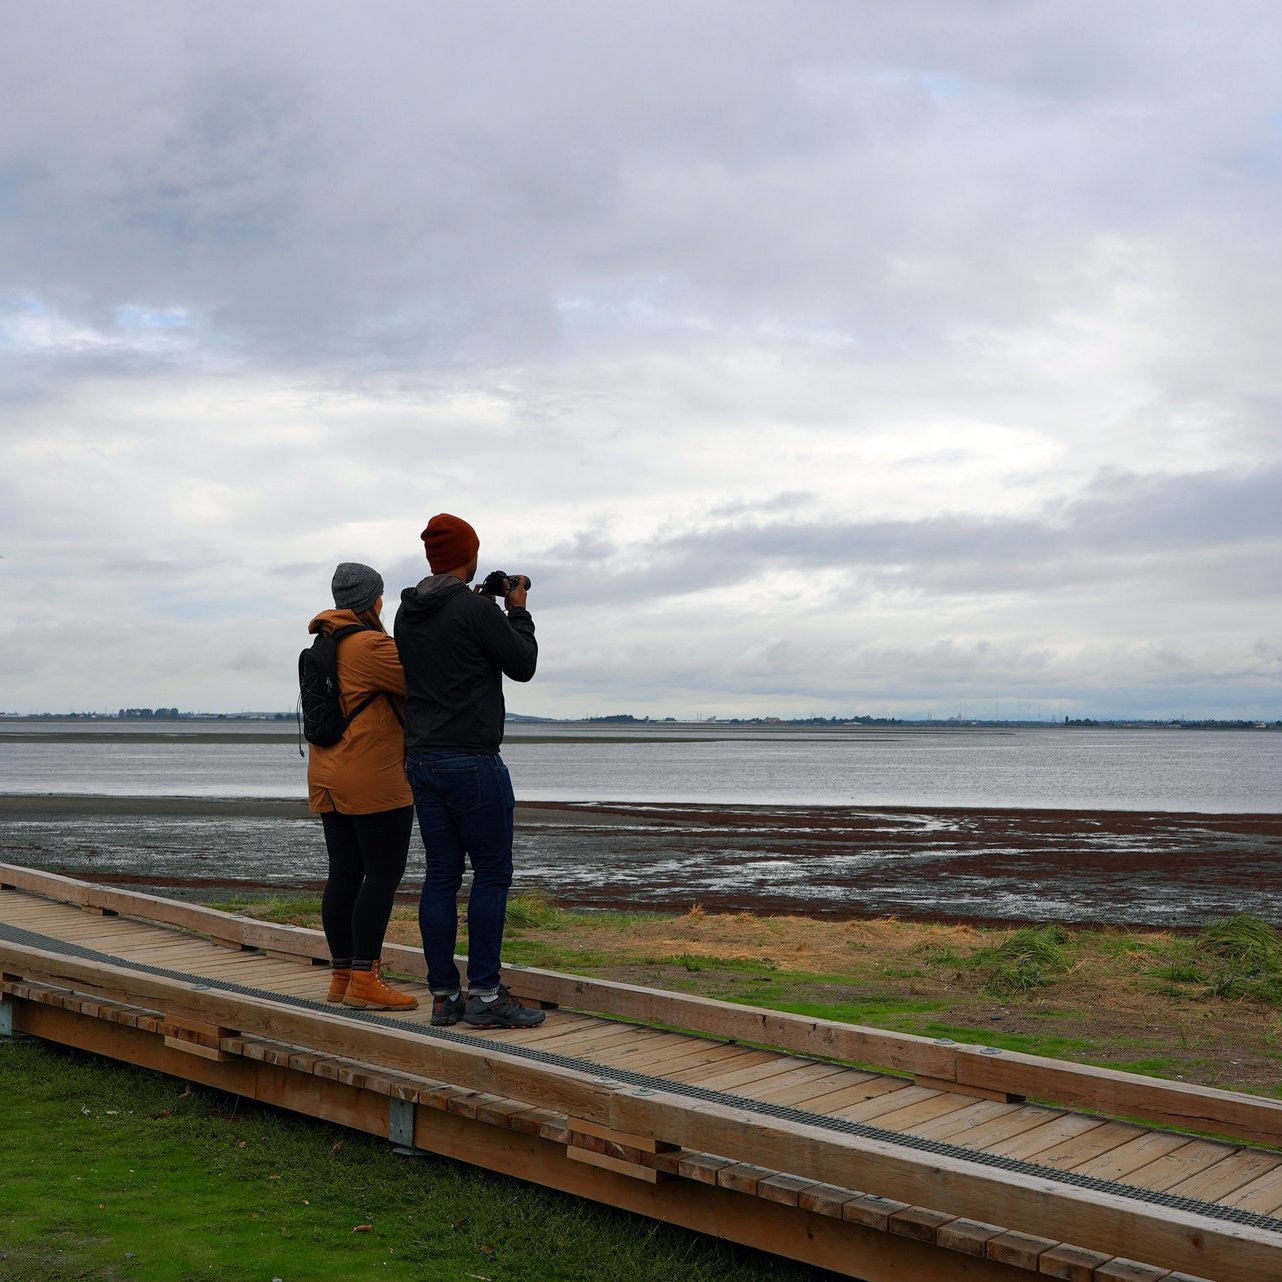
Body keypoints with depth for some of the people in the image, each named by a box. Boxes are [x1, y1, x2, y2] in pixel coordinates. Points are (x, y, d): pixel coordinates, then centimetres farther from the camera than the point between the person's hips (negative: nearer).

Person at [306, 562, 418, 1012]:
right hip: (375, 781, -9)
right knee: (383, 876, -5)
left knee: (343, 875, 10)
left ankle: (341, 976, 14)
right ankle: (364, 979, -5)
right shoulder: (371, 645, -14)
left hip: (328, 780, 9)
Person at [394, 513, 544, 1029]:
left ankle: (444, 995, 11)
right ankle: (485, 994, -1)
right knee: (492, 872, 0)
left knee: (441, 875, 8)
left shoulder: (406, 614, 9)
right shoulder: (478, 610, -13)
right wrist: (518, 613, 12)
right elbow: (523, 666, -4)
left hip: (422, 761, 7)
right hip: (472, 761, -7)